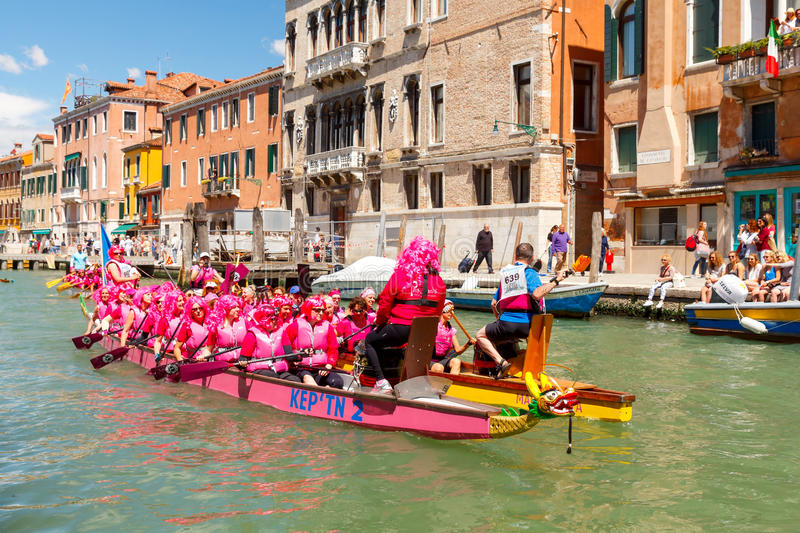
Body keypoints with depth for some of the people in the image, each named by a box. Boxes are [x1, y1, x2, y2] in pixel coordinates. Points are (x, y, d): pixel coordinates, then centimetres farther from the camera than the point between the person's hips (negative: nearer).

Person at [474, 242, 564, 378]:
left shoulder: (505, 274, 15)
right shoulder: (529, 272, -1)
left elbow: (493, 304, 19)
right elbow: (537, 294, -21)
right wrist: (555, 281, -12)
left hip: (506, 325, 0)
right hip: (527, 326, 0)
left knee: (480, 336, 20)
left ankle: (501, 362, -3)